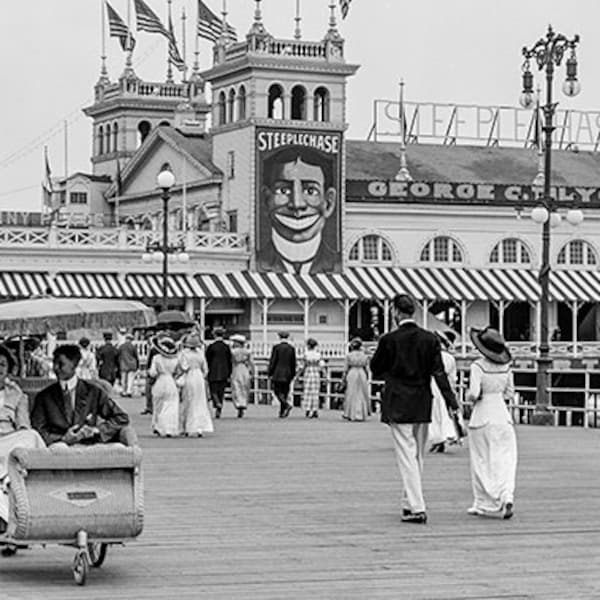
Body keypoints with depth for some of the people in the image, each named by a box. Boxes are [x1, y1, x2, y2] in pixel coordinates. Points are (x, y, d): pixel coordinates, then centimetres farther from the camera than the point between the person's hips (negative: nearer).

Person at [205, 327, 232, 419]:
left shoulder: (211, 347, -7)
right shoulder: (226, 347, 1)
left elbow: (207, 360, -5)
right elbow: (229, 362, 4)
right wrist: (229, 375, 11)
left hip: (213, 373, -3)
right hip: (224, 373, 3)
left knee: (213, 390, 4)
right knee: (221, 392, 8)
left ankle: (217, 403, -25)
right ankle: (218, 412, 9)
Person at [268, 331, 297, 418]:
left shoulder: (276, 347, -8)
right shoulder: (291, 348, 3)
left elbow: (273, 361, -7)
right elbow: (293, 363, 8)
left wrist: (270, 373, 0)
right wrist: (292, 374, 17)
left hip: (277, 373, -4)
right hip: (287, 374, 4)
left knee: (277, 391, 2)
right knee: (284, 392, 9)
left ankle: (287, 405, -21)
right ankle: (282, 413, 9)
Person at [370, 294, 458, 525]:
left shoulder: (389, 340, -9)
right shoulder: (430, 339, 0)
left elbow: (375, 369, 1)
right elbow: (439, 372, -4)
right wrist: (451, 401, -4)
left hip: (397, 405, -4)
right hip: (422, 405, 4)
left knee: (406, 456, -4)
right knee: (417, 456, 15)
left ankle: (417, 508, -12)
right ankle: (410, 503, 24)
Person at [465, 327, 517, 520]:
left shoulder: (478, 366, -15)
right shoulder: (506, 366, 2)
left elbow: (473, 393, -20)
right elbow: (509, 394, 10)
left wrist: (469, 396, 1)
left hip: (482, 416, -4)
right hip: (503, 416, 4)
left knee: (482, 462, 7)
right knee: (505, 460, 6)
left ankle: (483, 504, 12)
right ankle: (507, 495, -15)